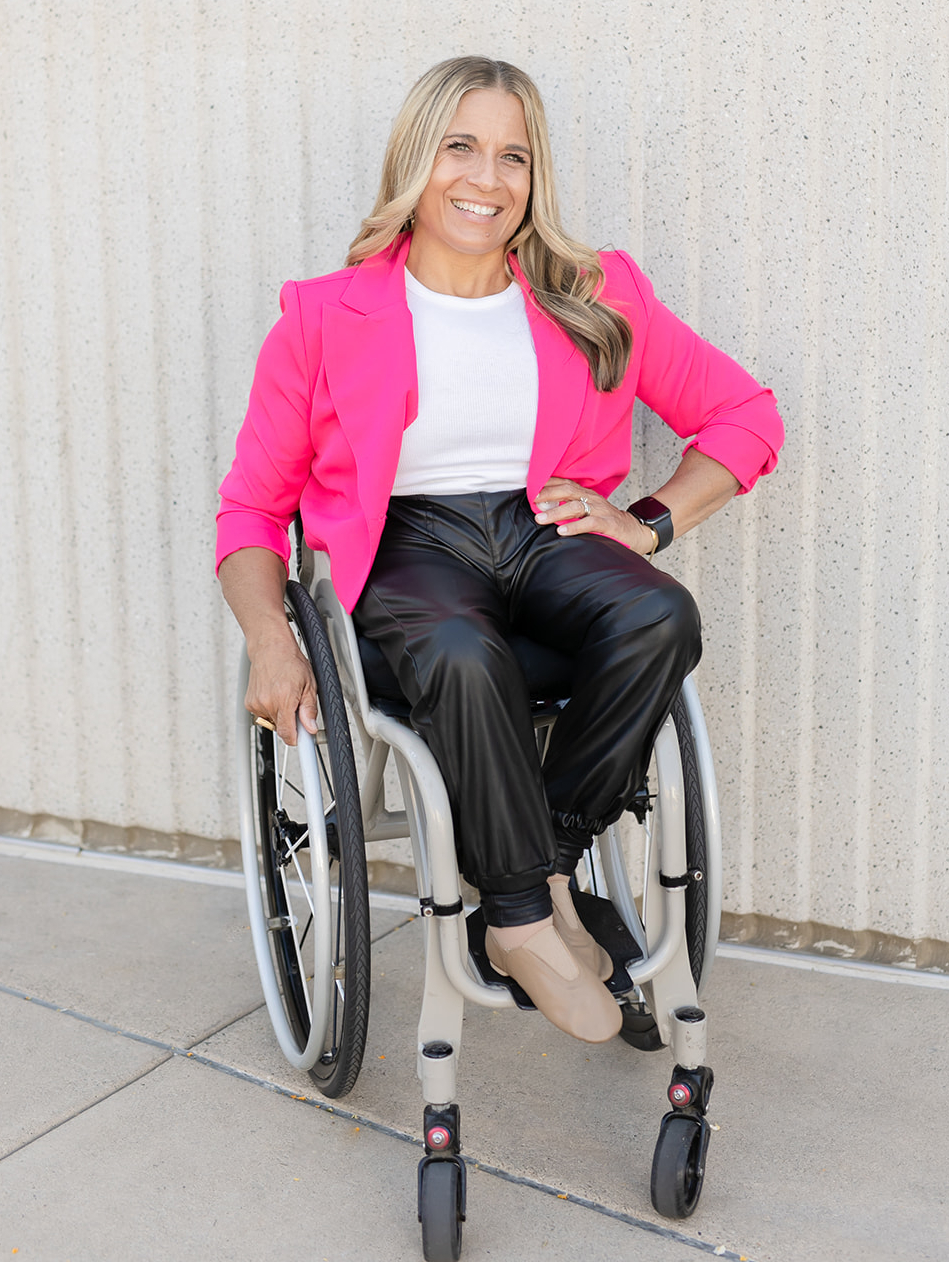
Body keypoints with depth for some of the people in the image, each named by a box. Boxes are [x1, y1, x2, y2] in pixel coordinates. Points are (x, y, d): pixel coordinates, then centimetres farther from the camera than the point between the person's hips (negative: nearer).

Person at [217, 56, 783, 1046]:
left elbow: (746, 416, 13)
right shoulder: (328, 318, 3)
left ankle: (545, 864, -15)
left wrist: (651, 520, -3)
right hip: (408, 545, -2)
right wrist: (270, 641, -12)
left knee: (659, 617, -31)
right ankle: (528, 919, -18)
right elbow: (253, 502, 5)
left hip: (544, 530, 3)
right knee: (464, 657, -37)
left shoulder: (596, 299, 8)